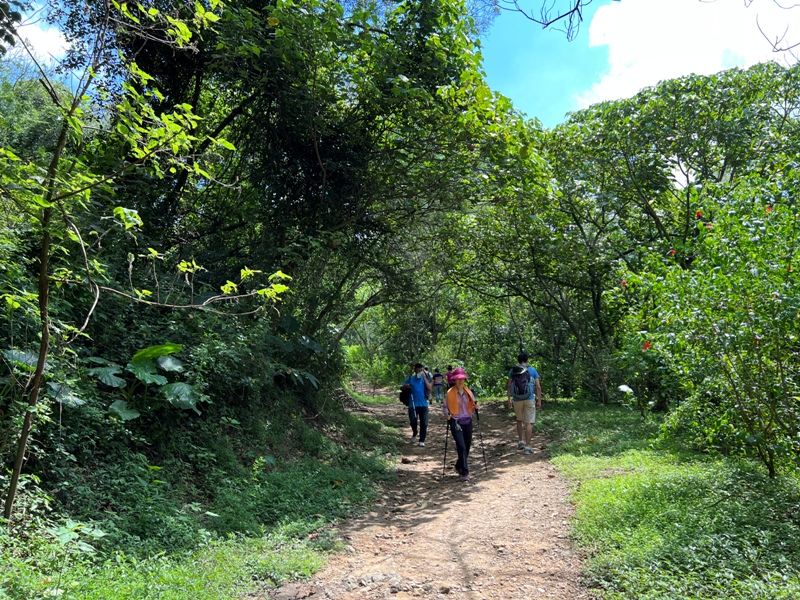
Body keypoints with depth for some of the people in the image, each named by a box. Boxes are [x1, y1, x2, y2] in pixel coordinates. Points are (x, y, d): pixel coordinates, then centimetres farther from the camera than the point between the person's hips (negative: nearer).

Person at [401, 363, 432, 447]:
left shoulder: (424, 378, 5)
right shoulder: (410, 378, 3)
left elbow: (429, 389, -8)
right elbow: (401, 388, 5)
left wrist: (424, 378, -13)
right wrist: (406, 386, -18)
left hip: (423, 404, 1)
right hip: (413, 404, -1)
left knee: (423, 423, 0)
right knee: (413, 421, -2)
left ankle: (422, 441, 10)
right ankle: (414, 434, 29)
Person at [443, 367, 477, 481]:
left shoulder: (468, 392, 7)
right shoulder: (450, 393, -5)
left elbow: (472, 406, 14)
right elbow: (445, 406, 2)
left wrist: (475, 407, -8)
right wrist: (447, 414, -17)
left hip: (468, 421, 5)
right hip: (455, 422, -5)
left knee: (467, 446, 11)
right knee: (461, 446, -14)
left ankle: (459, 466, 34)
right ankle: (465, 472, -11)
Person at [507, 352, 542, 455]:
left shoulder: (513, 371, 4)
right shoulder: (533, 371, 3)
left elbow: (509, 386, 2)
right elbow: (538, 387, -1)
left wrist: (509, 399, 9)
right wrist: (539, 400, 5)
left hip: (517, 399, 1)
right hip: (529, 399, -1)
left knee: (519, 420, 22)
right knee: (529, 423, -1)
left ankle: (521, 441, 19)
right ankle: (527, 446, -4)